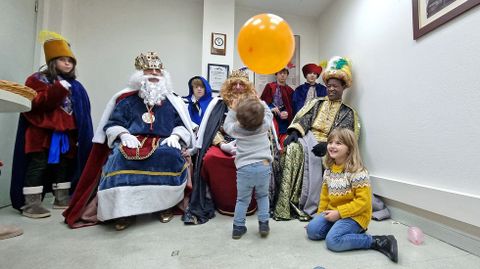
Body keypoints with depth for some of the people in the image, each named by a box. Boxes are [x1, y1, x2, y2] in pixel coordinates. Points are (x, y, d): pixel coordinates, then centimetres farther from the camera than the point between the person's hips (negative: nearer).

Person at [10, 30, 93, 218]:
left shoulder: (74, 85, 15)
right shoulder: (38, 79, 1)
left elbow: (80, 112, 13)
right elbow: (34, 103, -15)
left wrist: (79, 134, 7)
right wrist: (57, 90, -24)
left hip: (67, 133, 6)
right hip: (42, 133, -5)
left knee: (64, 166, 11)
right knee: (38, 166, -3)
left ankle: (62, 198, 22)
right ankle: (30, 204, 4)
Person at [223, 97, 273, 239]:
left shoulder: (236, 128, -2)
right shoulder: (265, 125, -1)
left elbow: (226, 125, 20)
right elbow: (269, 113, 21)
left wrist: (232, 110, 23)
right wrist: (260, 102, 28)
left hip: (244, 168, 0)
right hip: (264, 166, 1)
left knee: (242, 199, 14)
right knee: (263, 196, 21)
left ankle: (238, 227, 22)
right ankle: (264, 224, 21)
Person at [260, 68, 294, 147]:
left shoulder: (290, 91, 14)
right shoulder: (269, 86, 10)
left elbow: (292, 108, 11)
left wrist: (287, 114, -11)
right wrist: (271, 109, -13)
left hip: (283, 120, 2)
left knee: (283, 141, -9)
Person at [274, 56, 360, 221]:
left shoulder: (348, 112, 13)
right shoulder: (317, 103, 23)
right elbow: (303, 118, 8)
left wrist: (328, 145, -20)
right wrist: (294, 132, -12)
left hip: (329, 145, -2)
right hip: (308, 138, 2)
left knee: (313, 159, -33)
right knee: (292, 149, -30)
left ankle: (307, 206, -21)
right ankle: (287, 203, -28)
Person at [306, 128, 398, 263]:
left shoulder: (357, 171, -18)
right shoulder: (329, 170, 5)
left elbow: (363, 201, -20)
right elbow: (325, 195, 13)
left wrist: (339, 212, -22)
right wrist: (320, 214, 5)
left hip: (355, 215, -7)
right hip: (333, 212, 7)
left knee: (333, 241, -25)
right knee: (312, 229, -10)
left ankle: (376, 241, -9)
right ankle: (345, 230, 7)